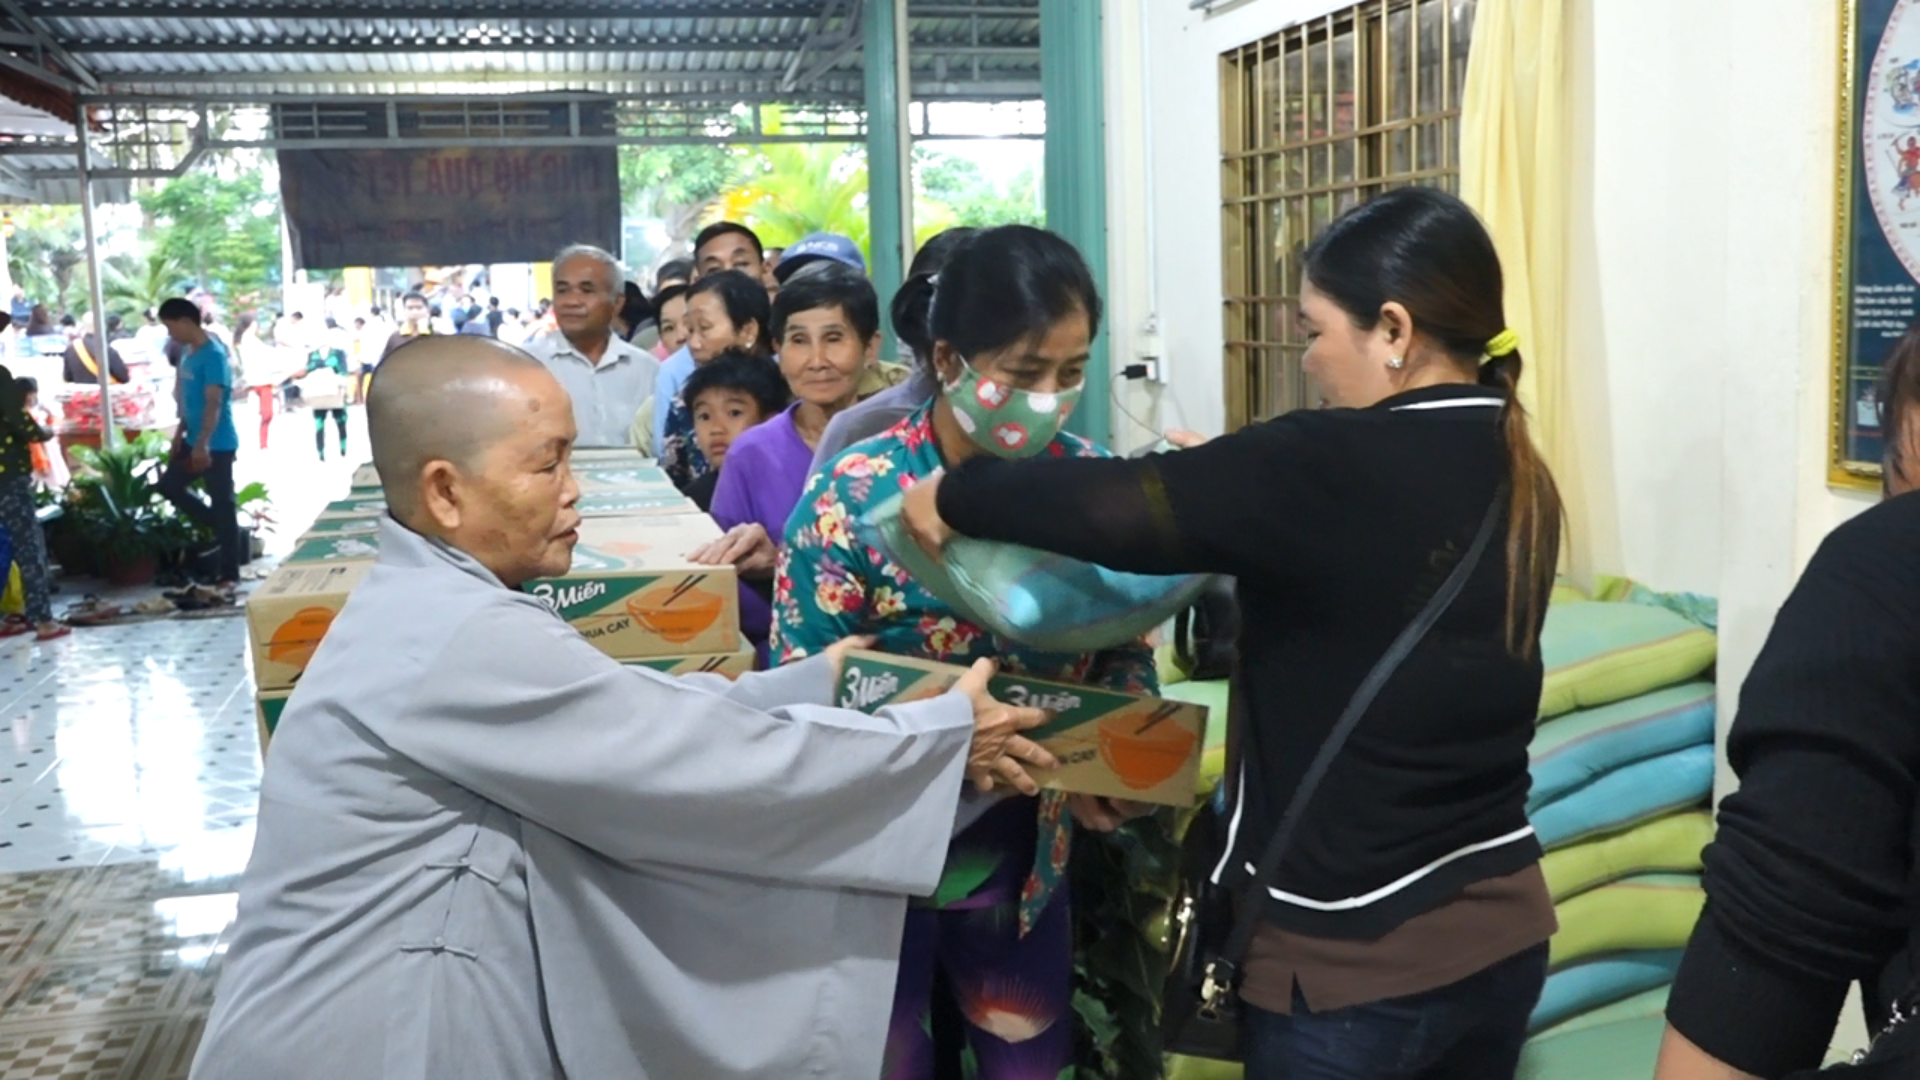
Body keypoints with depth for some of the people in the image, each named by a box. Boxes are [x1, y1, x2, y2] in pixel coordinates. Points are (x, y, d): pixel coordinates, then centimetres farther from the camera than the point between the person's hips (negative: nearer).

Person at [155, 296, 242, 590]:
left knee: (222, 504, -3)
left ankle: (230, 575, 3)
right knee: (169, 484, 13)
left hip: (217, 444, -9)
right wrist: (181, 432, 17)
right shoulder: (188, 352, 10)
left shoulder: (213, 354, -19)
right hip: (194, 440, 9)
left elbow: (213, 403, -25)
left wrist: (203, 444, -29)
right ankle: (216, 525, 25)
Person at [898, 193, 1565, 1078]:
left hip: (1356, 956, -7)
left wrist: (954, 496, -8)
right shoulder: (1519, 478, 3)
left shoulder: (1337, 465, -21)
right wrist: (1224, 476, 14)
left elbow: (1119, 507, -23)